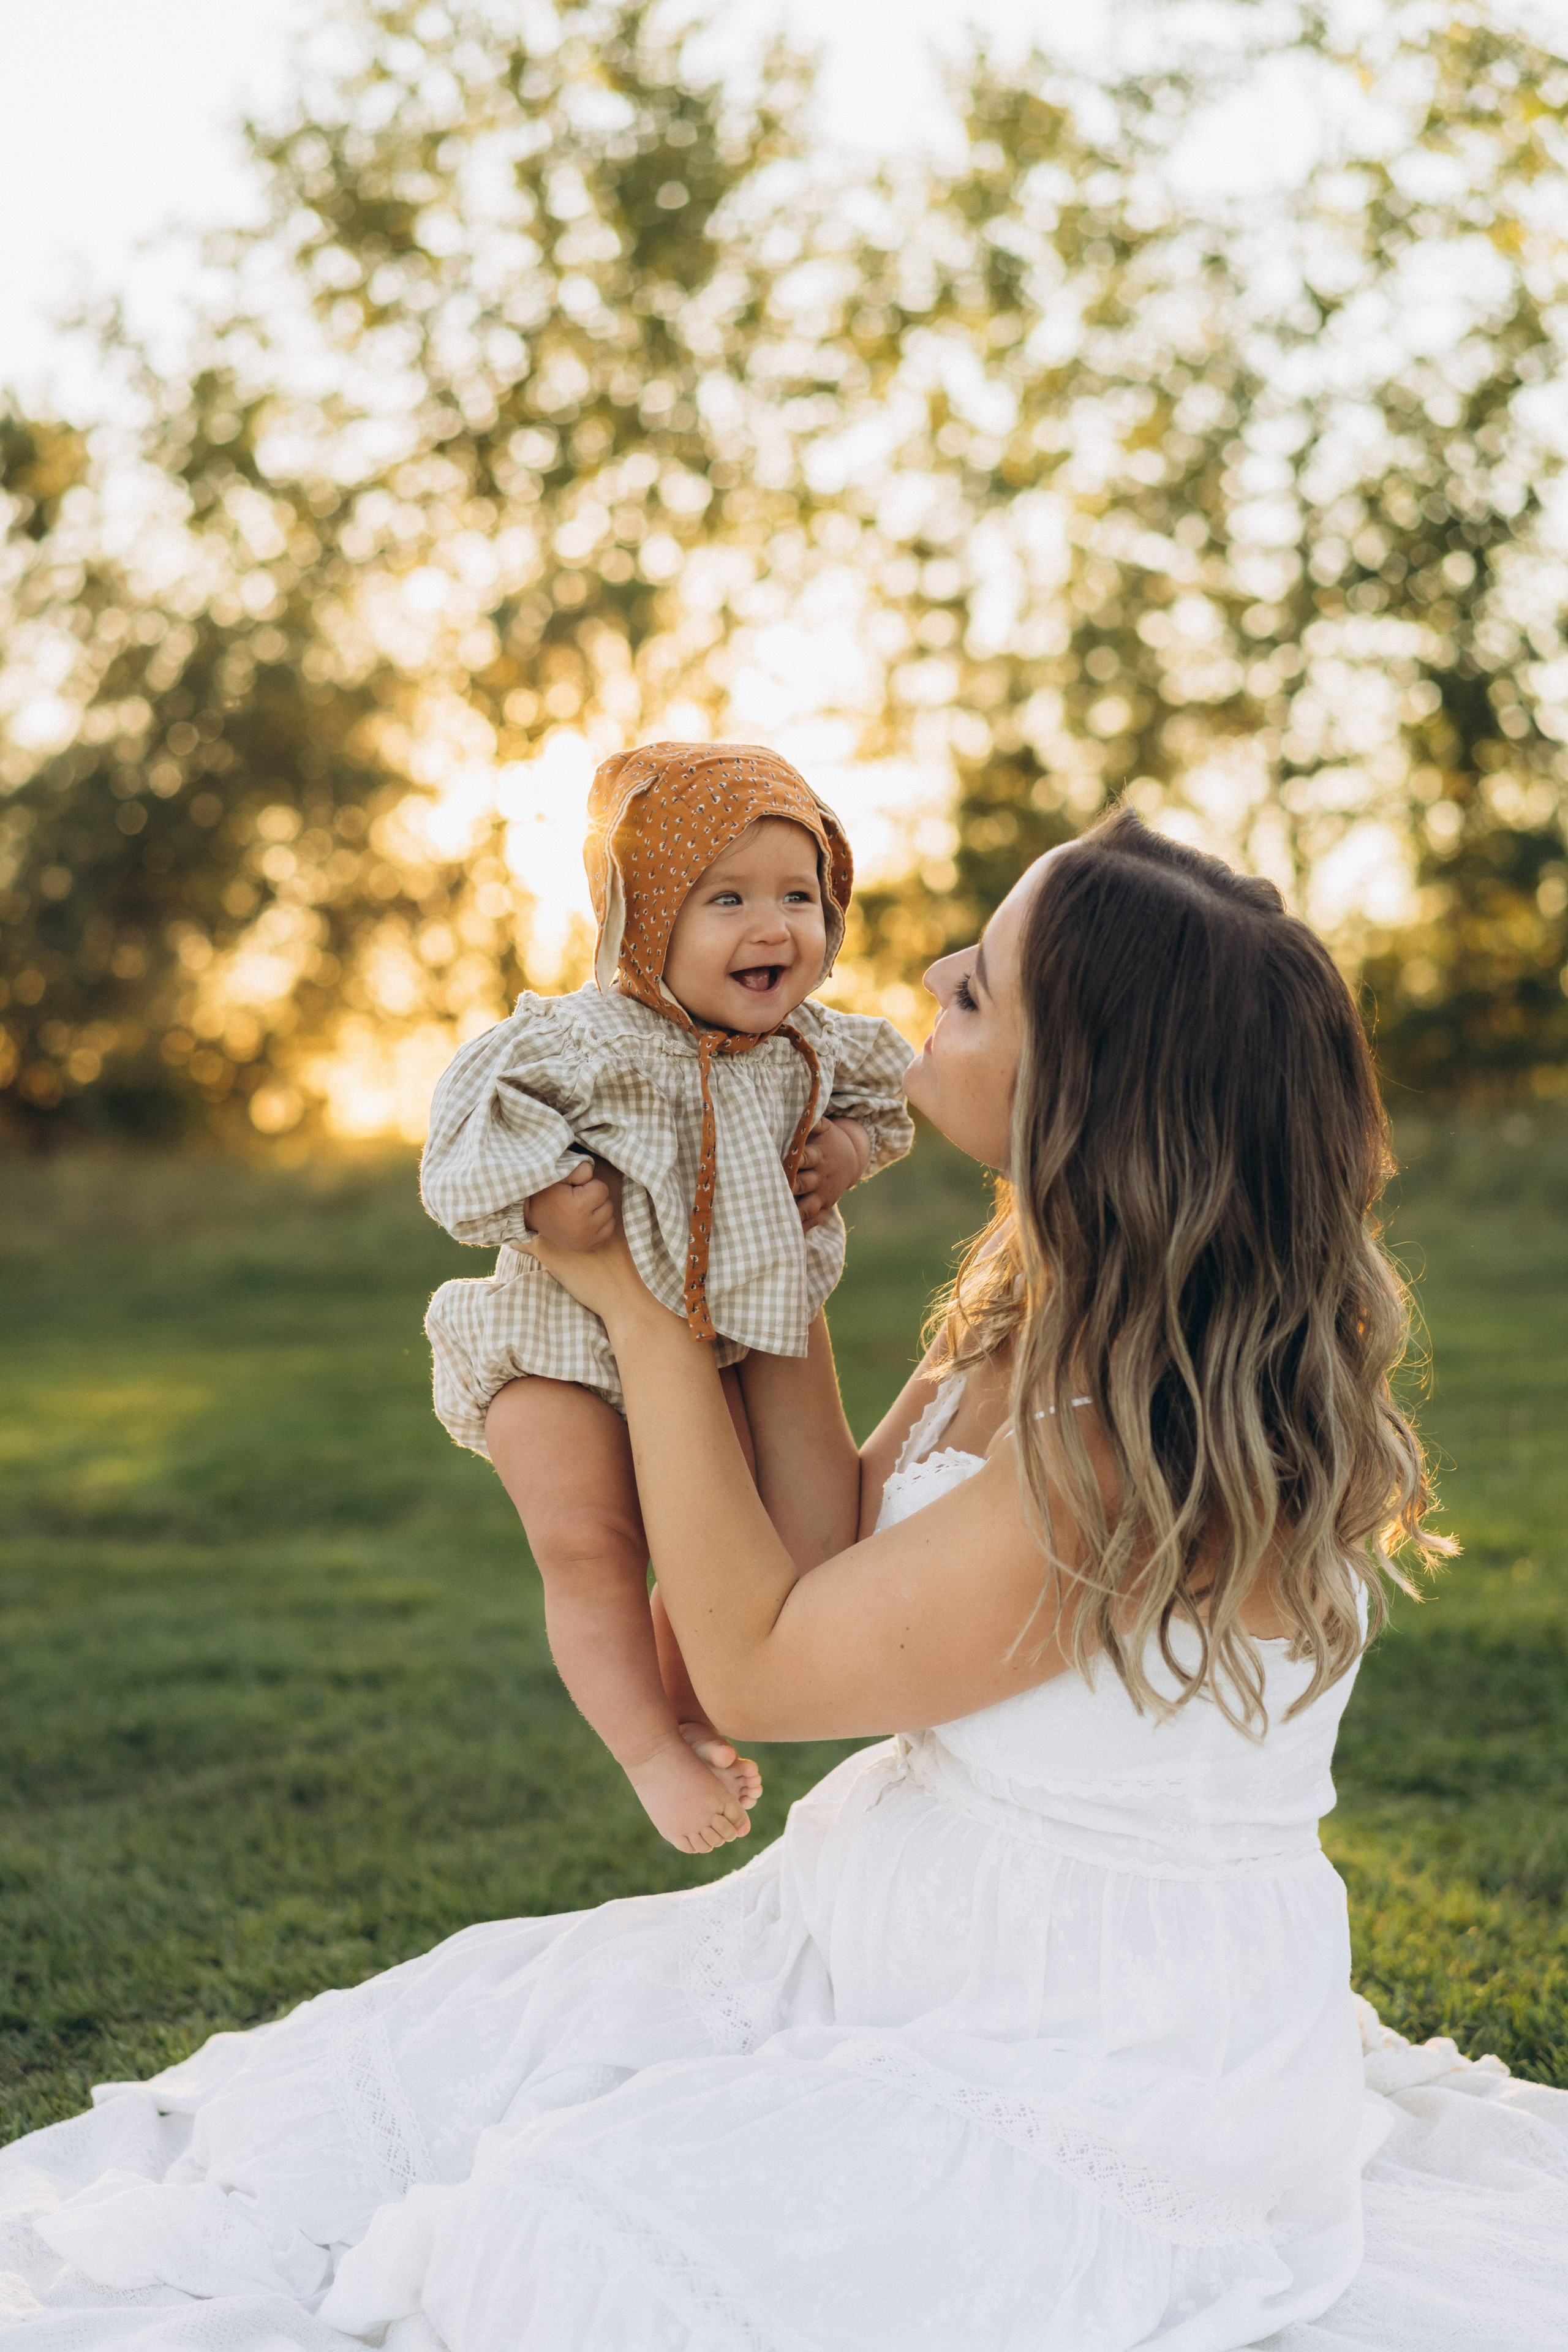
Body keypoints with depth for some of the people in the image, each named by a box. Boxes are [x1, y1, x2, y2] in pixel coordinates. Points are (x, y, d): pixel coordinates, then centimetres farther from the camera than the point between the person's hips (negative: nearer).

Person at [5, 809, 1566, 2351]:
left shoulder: (1147, 1450, -29)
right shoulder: (1040, 1317, 0)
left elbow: (756, 1667, -18)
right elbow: (847, 1548, 11)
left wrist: (645, 1312, -11)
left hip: (1113, 2074, -8)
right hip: (886, 1932, 9)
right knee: (405, 2063, -3)